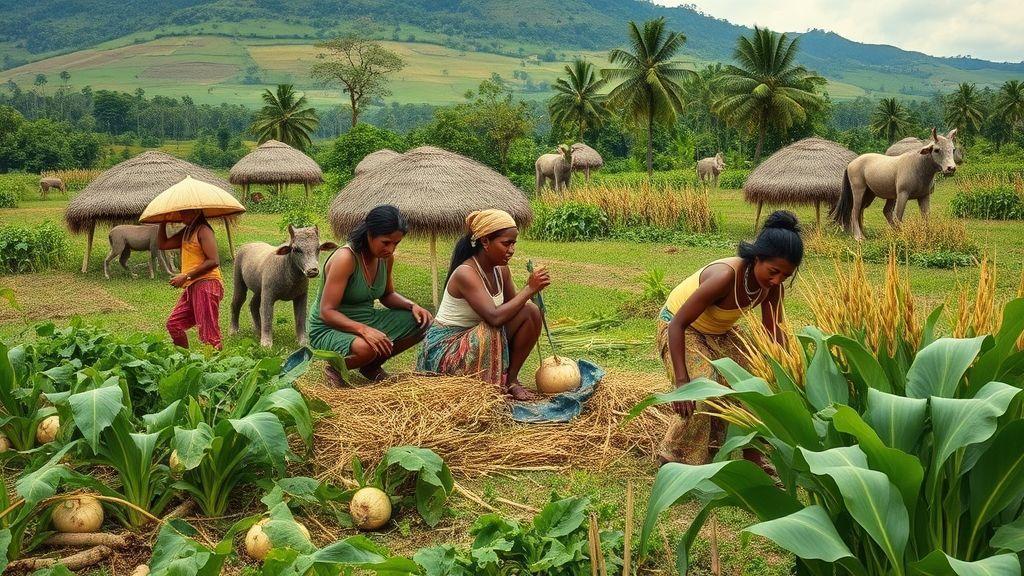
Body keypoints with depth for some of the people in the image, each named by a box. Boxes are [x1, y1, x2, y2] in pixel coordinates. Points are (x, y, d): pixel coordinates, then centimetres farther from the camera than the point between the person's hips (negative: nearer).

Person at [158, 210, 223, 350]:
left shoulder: (203, 230, -10)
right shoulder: (186, 232, 19)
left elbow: (213, 261, -18)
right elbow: (162, 244, 23)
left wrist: (186, 276, -18)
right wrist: (163, 222, 14)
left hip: (206, 284, -10)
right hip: (191, 286, 10)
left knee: (208, 332, -11)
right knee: (173, 324, 11)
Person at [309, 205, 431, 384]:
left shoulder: (386, 257, -2)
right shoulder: (345, 258, -25)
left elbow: (387, 295, 16)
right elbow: (326, 312, -27)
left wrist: (412, 305, -6)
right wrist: (363, 330, -41)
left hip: (367, 321, 8)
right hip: (329, 329, -8)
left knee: (424, 323, -3)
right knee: (364, 348, -41)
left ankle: (372, 366, 10)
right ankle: (335, 368, -5)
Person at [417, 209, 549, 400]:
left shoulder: (501, 271, 1)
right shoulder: (465, 274, -25)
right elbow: (495, 317, -35)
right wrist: (529, 289, -30)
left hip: (480, 340, 8)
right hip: (446, 347, -8)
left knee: (531, 312, -10)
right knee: (492, 331, -37)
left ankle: (511, 379, -1)